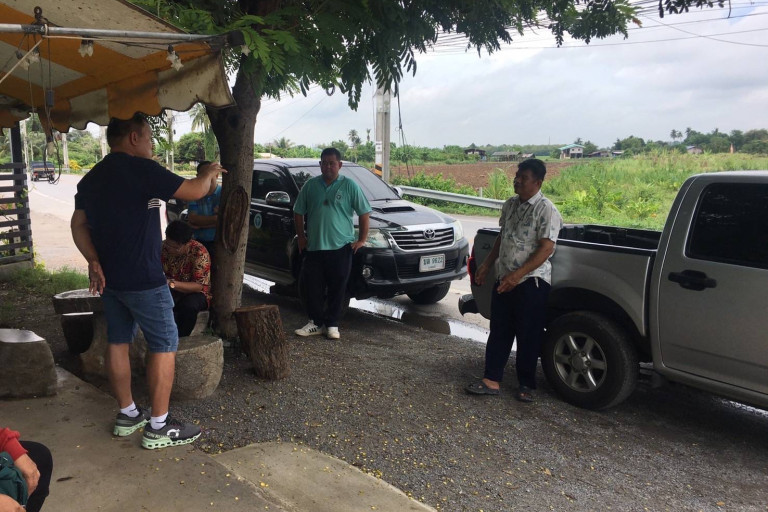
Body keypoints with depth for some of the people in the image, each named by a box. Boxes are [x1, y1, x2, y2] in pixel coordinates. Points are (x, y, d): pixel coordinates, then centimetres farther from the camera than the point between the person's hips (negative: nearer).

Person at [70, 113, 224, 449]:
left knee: (118, 342, 15)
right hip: (143, 279, -9)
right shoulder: (141, 169, -16)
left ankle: (127, 415, 25)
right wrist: (211, 173, 5)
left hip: (109, 277, 9)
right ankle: (159, 428, 3)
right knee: (164, 345, -1)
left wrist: (94, 262, 3)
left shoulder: (91, 178, 12)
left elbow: (79, 225, 11)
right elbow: (194, 192, -15)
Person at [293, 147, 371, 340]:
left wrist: (362, 239, -2)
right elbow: (298, 212, 15)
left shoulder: (349, 186, 0)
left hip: (341, 246, -2)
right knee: (313, 288, 5)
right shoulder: (310, 185, 8)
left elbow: (364, 212, 2)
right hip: (313, 246, 3)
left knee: (337, 288, 3)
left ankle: (332, 324, 15)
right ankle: (316, 323, 18)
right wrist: (301, 237, 9)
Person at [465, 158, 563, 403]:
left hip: (532, 282, -7)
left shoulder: (546, 210, -13)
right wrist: (487, 265, 14)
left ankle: (526, 385, 17)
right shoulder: (510, 205, 10)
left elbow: (546, 248, -19)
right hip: (504, 279, 7)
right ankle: (491, 380, 15)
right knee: (499, 332, 8)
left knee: (528, 336, 3)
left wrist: (517, 275, -25)